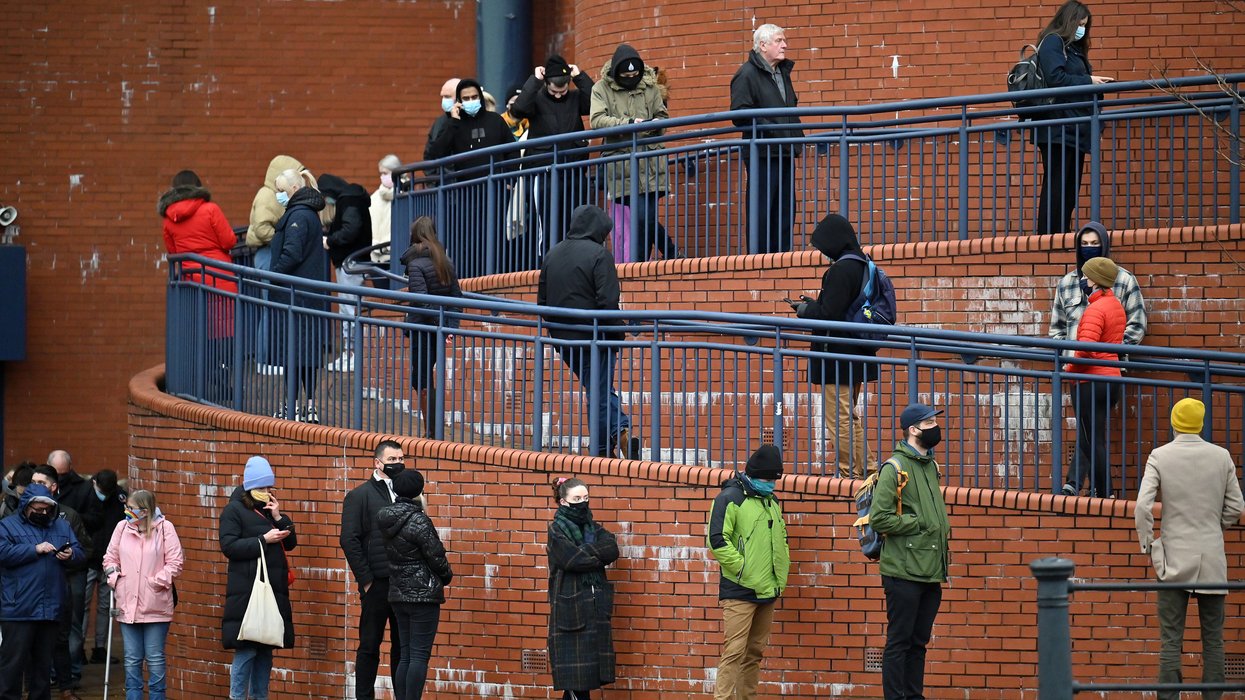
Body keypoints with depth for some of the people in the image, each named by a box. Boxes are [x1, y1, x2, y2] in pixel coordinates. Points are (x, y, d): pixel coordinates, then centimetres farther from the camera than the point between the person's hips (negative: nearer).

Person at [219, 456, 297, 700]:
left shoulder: (270, 509, 18)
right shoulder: (234, 510, -2)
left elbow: (290, 543, 15)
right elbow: (229, 546, -13)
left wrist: (279, 519, -1)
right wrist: (264, 540, -16)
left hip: (274, 589, 7)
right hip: (246, 591, -7)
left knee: (266, 648, 8)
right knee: (246, 648, -11)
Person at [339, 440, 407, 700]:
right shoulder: (360, 496, -1)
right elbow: (349, 540, -7)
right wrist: (365, 579, -11)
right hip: (377, 584, -4)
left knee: (403, 646, 7)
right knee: (370, 645, 2)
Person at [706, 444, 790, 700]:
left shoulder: (771, 501, 16)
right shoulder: (730, 498, -8)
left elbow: (781, 538, 28)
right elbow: (717, 540, -16)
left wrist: (781, 573, 15)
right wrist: (745, 571, -15)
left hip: (768, 592, 7)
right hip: (739, 591, -7)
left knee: (755, 652, 11)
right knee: (734, 651, -12)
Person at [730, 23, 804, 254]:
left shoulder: (783, 72, 19)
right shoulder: (747, 74, -8)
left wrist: (798, 136, 13)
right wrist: (769, 129, -21)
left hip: (785, 152, 8)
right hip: (763, 155, -8)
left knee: (785, 211, 9)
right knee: (762, 211, -6)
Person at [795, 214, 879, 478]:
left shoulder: (841, 270, -20)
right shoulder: (863, 266, 9)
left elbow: (830, 314, -23)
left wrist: (806, 310, -4)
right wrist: (813, 305, 15)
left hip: (837, 356, -10)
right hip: (857, 355, 10)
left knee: (839, 419, -2)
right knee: (849, 416, 20)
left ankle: (851, 474, 0)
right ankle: (868, 469, 19)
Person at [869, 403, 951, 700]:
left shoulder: (930, 466, 16)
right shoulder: (895, 468, -10)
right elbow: (879, 519, -16)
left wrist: (941, 532, 11)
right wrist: (918, 523, -14)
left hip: (931, 572, 8)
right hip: (905, 572, -8)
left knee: (919, 641, 12)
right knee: (899, 642, -4)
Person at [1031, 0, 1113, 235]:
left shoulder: (1073, 48, 22)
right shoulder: (1052, 42, -5)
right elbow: (1055, 78, -18)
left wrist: (1096, 83, 2)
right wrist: (1088, 81, -16)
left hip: (1074, 129, 9)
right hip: (1057, 130, -9)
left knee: (1071, 188, 7)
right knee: (1056, 186, -9)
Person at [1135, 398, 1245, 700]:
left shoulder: (1160, 457, -5)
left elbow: (1142, 506, -12)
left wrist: (1147, 545, 0)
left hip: (1175, 558, -2)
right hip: (1212, 560, 2)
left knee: (1171, 640, -1)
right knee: (1213, 639, 7)